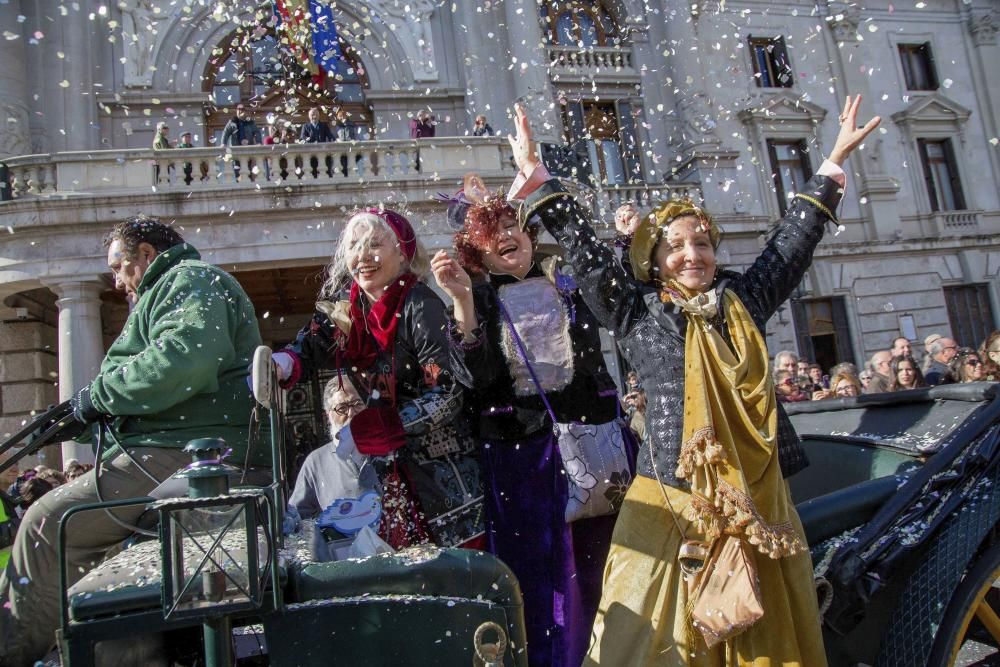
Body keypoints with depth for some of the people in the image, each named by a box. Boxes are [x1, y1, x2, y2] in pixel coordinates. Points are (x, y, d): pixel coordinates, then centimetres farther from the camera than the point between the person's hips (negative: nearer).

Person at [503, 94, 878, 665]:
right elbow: (586, 251, -2)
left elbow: (793, 240, 16)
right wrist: (536, 176, -2)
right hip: (672, 504, -3)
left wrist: (833, 164, 21)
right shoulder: (639, 313, -1)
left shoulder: (744, 301, 8)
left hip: (756, 501, 4)